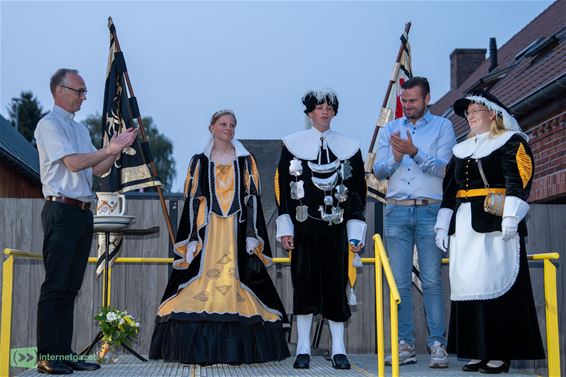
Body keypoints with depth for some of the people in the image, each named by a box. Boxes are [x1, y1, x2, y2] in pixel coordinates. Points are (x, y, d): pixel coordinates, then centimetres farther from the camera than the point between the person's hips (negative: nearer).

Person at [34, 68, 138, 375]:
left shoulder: (80, 128, 20)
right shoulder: (49, 125, -5)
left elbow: (96, 169, 15)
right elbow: (74, 163, -16)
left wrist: (118, 148, 2)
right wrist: (110, 149, -20)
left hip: (83, 212, 8)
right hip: (61, 211, -8)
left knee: (71, 287, 8)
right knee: (55, 286, -7)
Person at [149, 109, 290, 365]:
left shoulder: (245, 161, 11)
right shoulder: (200, 161, 10)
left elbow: (252, 198, 4)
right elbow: (192, 200, 5)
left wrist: (252, 236, -6)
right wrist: (192, 238, -4)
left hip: (237, 231, 0)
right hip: (208, 231, 0)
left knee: (236, 284, -4)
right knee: (203, 282, -8)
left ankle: (238, 350, 2)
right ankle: (201, 349, -2)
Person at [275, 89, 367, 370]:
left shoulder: (349, 147, 9)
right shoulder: (293, 144, 6)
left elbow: (358, 191, 9)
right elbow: (282, 188, 4)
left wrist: (356, 232, 2)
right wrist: (285, 228, -2)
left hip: (336, 228, 1)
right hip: (304, 228, -1)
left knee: (335, 284, 1)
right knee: (304, 283, 0)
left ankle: (338, 349, 9)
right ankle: (303, 349, 8)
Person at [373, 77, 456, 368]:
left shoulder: (442, 127, 6)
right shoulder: (390, 129, 15)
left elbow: (441, 167, -6)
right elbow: (378, 171, 8)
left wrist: (414, 151, -20)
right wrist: (394, 159, -12)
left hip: (429, 211, -3)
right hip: (396, 212, 3)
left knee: (432, 280, -5)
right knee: (400, 282, 2)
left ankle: (437, 345, -1)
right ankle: (405, 345, 7)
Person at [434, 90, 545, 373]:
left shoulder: (512, 142, 4)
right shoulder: (461, 150, 22)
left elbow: (518, 180, -10)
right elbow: (449, 190, 21)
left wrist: (511, 216, -22)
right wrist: (442, 225, 13)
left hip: (494, 222, -6)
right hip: (463, 225, 6)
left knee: (495, 283, -9)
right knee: (466, 284, 3)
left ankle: (501, 353, -4)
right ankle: (477, 352, 9)